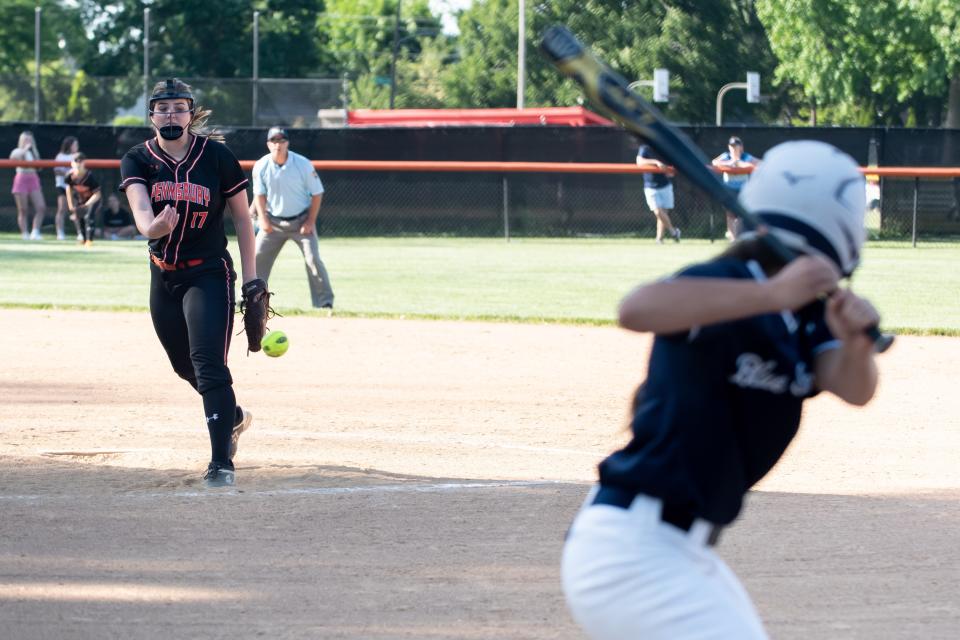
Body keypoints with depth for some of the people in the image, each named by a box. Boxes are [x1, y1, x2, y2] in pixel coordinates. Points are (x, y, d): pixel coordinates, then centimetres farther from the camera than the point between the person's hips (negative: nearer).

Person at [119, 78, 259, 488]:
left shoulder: (216, 156, -10)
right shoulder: (138, 161, -5)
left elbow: (242, 216, -2)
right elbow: (140, 208, -23)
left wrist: (251, 279, -4)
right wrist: (153, 226, -47)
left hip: (210, 274, -4)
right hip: (163, 277, 4)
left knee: (208, 363, -18)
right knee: (186, 365, 17)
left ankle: (222, 462, -19)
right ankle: (233, 417, 46)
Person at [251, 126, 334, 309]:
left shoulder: (303, 164, -15)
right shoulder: (261, 166, -8)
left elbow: (317, 193, -8)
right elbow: (259, 194, 1)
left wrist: (311, 222, -13)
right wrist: (262, 218, -14)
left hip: (301, 220, -3)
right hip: (273, 221, 3)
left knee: (313, 259, -13)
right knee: (258, 258, 0)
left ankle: (325, 302, -8)